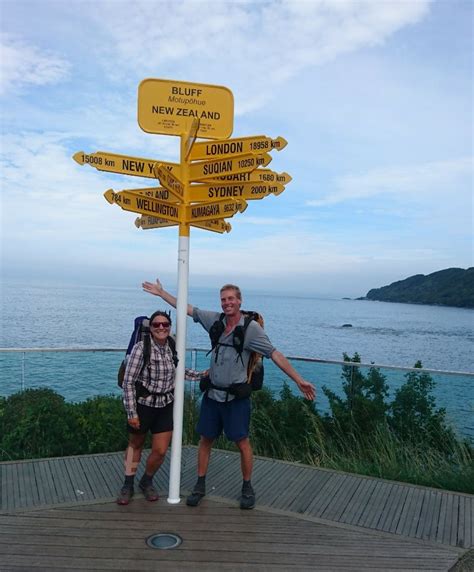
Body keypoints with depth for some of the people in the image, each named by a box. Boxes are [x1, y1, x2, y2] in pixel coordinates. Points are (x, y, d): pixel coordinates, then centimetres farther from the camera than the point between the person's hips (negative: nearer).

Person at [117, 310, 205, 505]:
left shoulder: (172, 347, -3)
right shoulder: (141, 348, -19)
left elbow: (178, 370, 16)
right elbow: (128, 382, -16)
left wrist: (203, 374, 8)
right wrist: (131, 413, -16)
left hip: (166, 406, 4)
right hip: (143, 404, -3)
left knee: (160, 451, 4)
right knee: (135, 445, 16)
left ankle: (146, 482, 33)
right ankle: (128, 485, 37)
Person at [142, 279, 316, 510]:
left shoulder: (251, 327, -11)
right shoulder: (215, 320, 2)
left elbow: (275, 354, -13)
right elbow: (187, 309, 10)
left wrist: (299, 380, -17)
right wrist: (161, 292, 13)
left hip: (236, 396, -4)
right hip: (212, 393, 4)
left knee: (242, 442, 2)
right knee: (205, 439, 11)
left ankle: (247, 488, 22)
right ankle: (200, 485, 27)